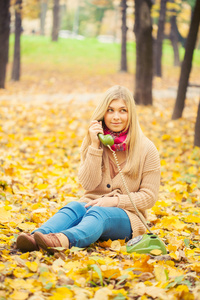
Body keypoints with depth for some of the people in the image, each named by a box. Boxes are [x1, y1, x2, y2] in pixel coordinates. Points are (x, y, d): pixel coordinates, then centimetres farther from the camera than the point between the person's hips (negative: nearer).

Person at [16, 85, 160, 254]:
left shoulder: (146, 149, -1)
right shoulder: (91, 142, 7)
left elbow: (149, 196, -2)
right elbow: (88, 184, -5)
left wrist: (114, 201, -15)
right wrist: (95, 146, -13)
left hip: (126, 216, -3)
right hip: (92, 205, 3)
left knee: (98, 213, -35)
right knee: (73, 207, -31)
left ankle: (62, 240, -67)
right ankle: (37, 237, -60)